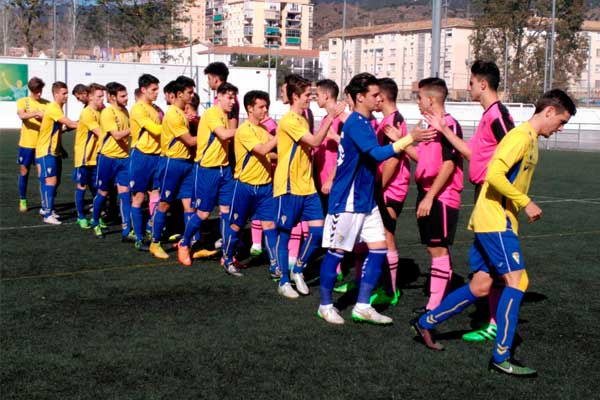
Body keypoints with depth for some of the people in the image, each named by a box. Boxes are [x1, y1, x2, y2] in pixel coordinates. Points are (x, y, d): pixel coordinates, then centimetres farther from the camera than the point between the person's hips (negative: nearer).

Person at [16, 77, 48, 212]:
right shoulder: (22, 102, -1)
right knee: (24, 171, 8)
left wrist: (44, 117, -23)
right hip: (27, 143, 0)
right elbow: (22, 115, -20)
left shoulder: (47, 104, 3)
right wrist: (37, 113, -36)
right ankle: (22, 200, 21)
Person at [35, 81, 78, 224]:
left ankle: (49, 209, 24)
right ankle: (48, 215, -9)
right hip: (46, 152, -9)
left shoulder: (58, 108, 12)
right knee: (50, 181, -11)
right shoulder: (53, 108, -19)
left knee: (55, 181, 12)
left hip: (54, 151, 9)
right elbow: (69, 124, -25)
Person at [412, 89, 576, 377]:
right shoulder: (521, 136, -14)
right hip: (495, 221, -10)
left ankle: (426, 323, 22)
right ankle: (501, 357, -6)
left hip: (498, 221, 10)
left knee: (480, 286, 11)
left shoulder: (530, 140, 17)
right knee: (516, 281, -11)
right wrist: (525, 204, -18)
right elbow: (494, 174, -25)